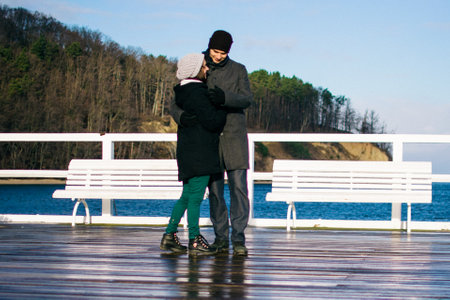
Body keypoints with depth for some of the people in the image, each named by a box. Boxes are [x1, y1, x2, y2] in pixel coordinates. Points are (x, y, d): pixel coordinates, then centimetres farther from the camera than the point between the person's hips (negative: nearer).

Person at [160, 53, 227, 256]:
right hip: (199, 153, -10)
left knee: (187, 195, 15)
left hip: (189, 152, 10)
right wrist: (225, 111, -2)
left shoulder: (185, 92, 15)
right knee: (196, 196, -6)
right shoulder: (196, 93, -15)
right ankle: (194, 241, -2)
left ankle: (169, 235, 16)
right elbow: (211, 121, -20)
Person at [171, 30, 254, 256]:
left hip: (234, 136, -1)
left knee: (238, 186, -7)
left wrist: (225, 98, -30)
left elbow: (247, 99, -10)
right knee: (215, 190, 2)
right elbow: (175, 104, 0)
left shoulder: (238, 70, 4)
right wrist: (181, 116, -25)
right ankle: (221, 237, 11)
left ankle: (238, 238, -3)